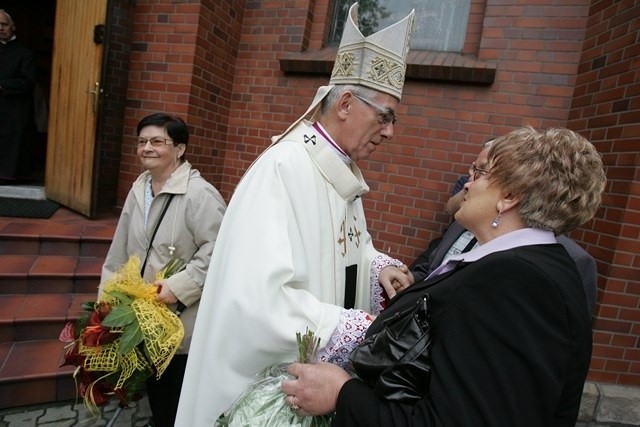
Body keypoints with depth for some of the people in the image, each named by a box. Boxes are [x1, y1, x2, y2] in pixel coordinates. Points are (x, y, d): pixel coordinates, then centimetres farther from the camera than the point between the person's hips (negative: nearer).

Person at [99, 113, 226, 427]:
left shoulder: (199, 194, -20)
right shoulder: (138, 190, 7)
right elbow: (120, 251, 14)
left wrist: (179, 287, -25)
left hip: (182, 324, -7)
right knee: (154, 391, 27)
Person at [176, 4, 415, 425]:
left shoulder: (344, 170, 3)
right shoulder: (282, 169, -24)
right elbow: (262, 298, -31)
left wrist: (379, 266, -7)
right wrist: (363, 327, -25)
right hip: (273, 377, -8)